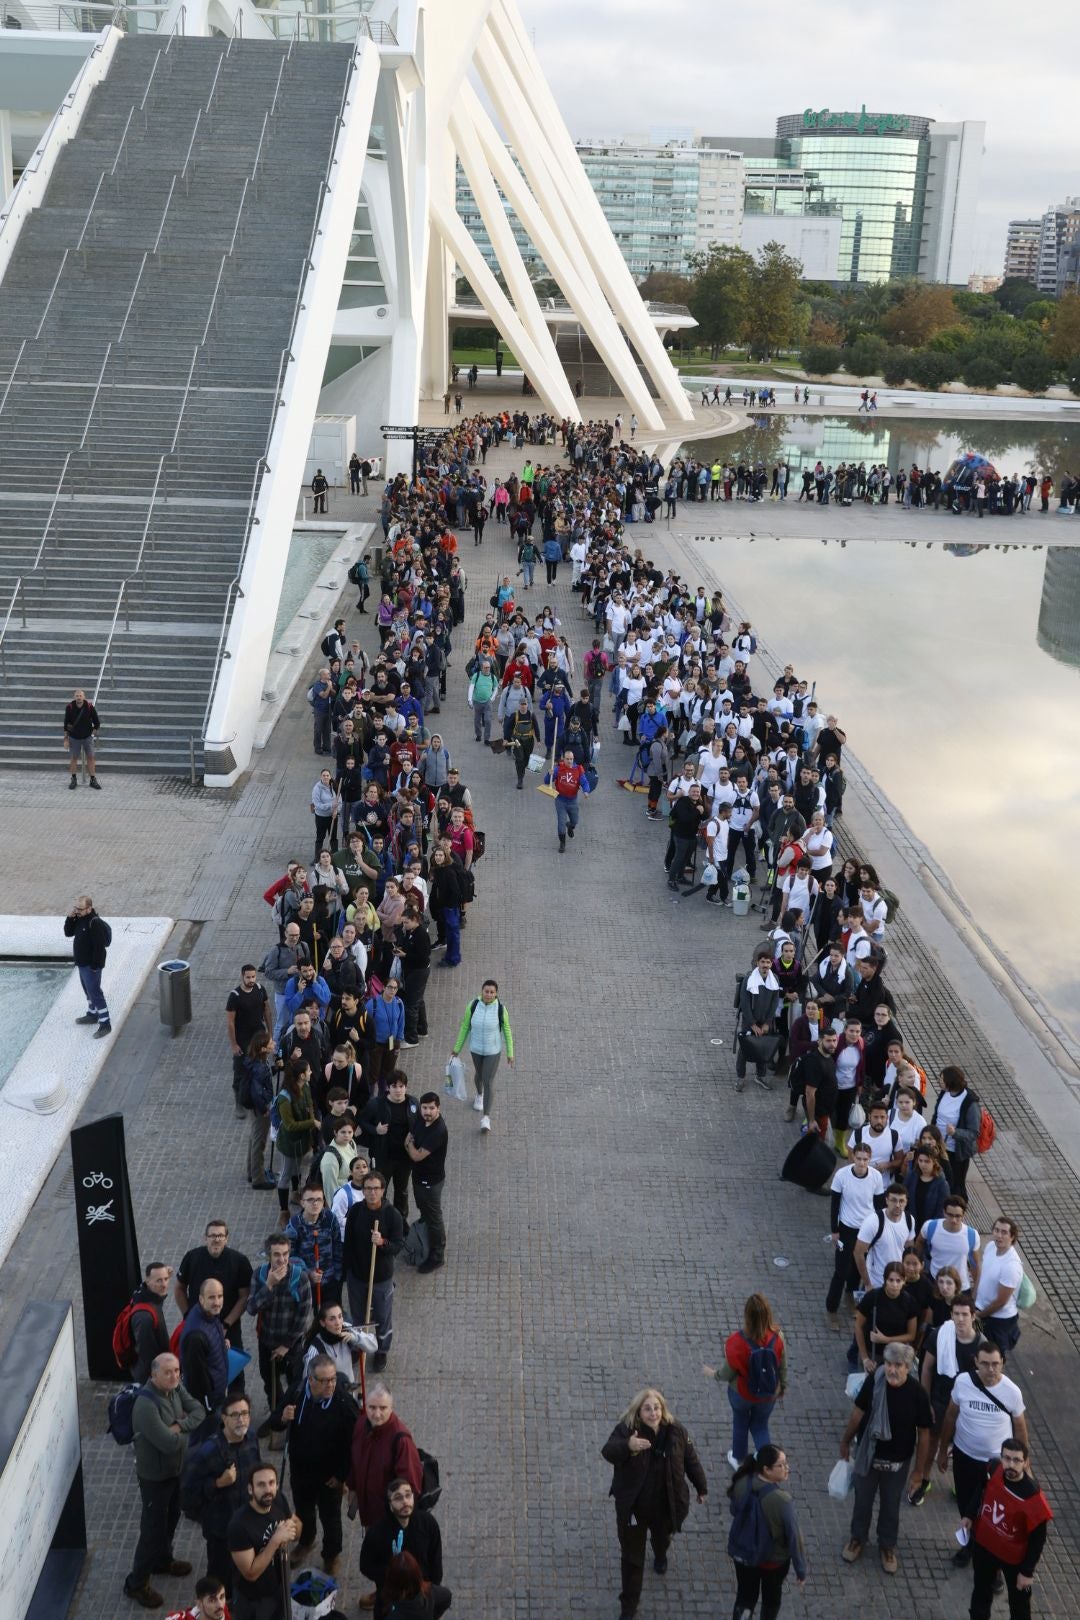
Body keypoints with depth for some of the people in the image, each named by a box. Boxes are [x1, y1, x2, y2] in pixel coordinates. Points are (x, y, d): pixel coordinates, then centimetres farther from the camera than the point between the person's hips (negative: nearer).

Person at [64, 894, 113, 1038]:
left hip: (91, 966, -10)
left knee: (95, 993, -8)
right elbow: (68, 933, 10)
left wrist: (95, 966, -23)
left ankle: (105, 1024, -4)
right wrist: (70, 918, -7)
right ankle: (92, 1014, 41)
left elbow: (100, 946, -26)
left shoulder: (95, 923, -25)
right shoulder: (79, 919, 4)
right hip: (82, 963, 10)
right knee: (88, 991, 24)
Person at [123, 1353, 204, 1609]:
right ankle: (137, 1583, 22)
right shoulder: (146, 1405, -34)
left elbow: (199, 1412, -6)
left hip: (177, 1468, 8)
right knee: (153, 1527, 5)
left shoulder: (176, 1388, -8)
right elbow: (169, 1443, -34)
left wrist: (178, 1426, -23)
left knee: (171, 1518, 25)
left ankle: (162, 1560, 48)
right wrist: (185, 1432, -15)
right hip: (155, 1475, -8)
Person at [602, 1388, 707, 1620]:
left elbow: (690, 1460, 0)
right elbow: (608, 1451, -44)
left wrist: (701, 1488, 11)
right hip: (633, 1506, -3)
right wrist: (627, 1446, -65)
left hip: (666, 1505, 3)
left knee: (662, 1536, 32)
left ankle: (660, 1556, 68)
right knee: (632, 1556, 8)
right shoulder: (626, 1429, -25)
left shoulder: (675, 1430, -15)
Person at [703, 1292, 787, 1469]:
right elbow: (783, 1368, -9)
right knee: (761, 1426, 27)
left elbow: (728, 1373, -18)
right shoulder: (777, 1337, -26)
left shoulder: (737, 1342, -32)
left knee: (740, 1423, 28)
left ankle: (739, 1459, 51)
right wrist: (783, 1387, 11)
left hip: (742, 1394, -1)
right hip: (768, 1395, 1)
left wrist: (712, 1373, 4)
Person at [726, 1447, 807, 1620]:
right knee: (771, 1599, 25)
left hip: (742, 1553, 3)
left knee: (745, 1597, 22)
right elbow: (793, 1535, -24)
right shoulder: (781, 1498, -34)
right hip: (774, 1559, -3)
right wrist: (801, 1569, -10)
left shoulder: (742, 1483, -19)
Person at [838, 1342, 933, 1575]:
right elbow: (858, 1412, -4)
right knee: (863, 1499, 20)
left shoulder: (917, 1394, -23)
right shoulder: (873, 1382, -20)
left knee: (890, 1505, 19)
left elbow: (923, 1434, -12)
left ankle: (887, 1545, 43)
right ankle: (858, 1538, 45)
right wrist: (845, 1441, 7)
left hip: (898, 1461, -1)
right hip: (868, 1455, 1)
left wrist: (920, 1470, -6)